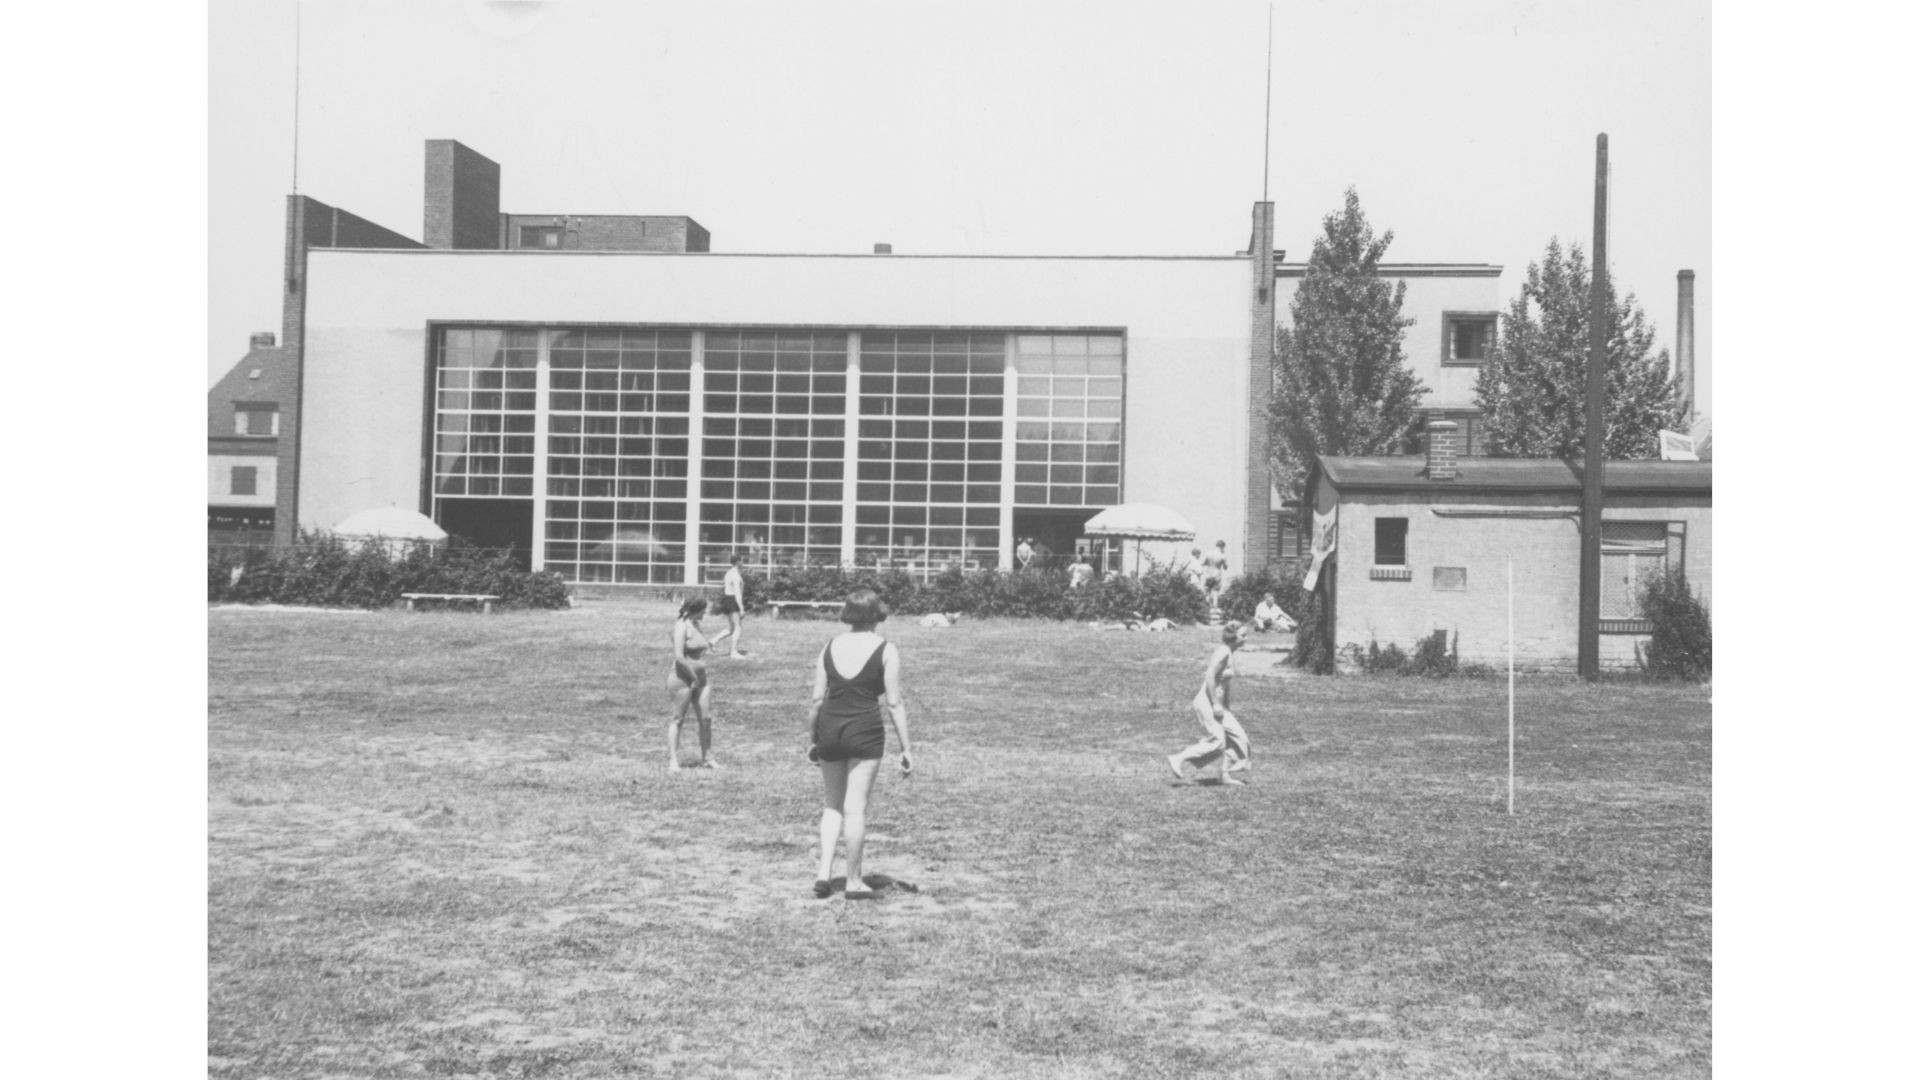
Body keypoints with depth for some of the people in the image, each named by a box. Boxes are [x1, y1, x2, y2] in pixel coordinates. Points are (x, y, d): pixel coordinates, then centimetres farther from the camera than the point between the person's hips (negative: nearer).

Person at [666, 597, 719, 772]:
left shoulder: (695, 624, 13)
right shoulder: (682, 626, -14)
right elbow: (679, 657, -22)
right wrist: (694, 677, -16)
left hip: (700, 679, 9)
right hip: (683, 679, -9)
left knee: (706, 719, 7)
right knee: (678, 719, -3)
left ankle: (707, 759, 15)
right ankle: (673, 761, -1)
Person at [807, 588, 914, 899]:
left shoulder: (830, 647, 5)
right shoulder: (885, 650, -4)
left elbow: (817, 698, 5)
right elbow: (894, 703, -6)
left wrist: (814, 740, 16)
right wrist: (906, 748, -1)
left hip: (829, 728, 3)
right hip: (865, 731, -3)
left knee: (833, 805, 17)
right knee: (855, 807, 3)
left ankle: (824, 871, 7)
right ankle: (853, 881, 11)